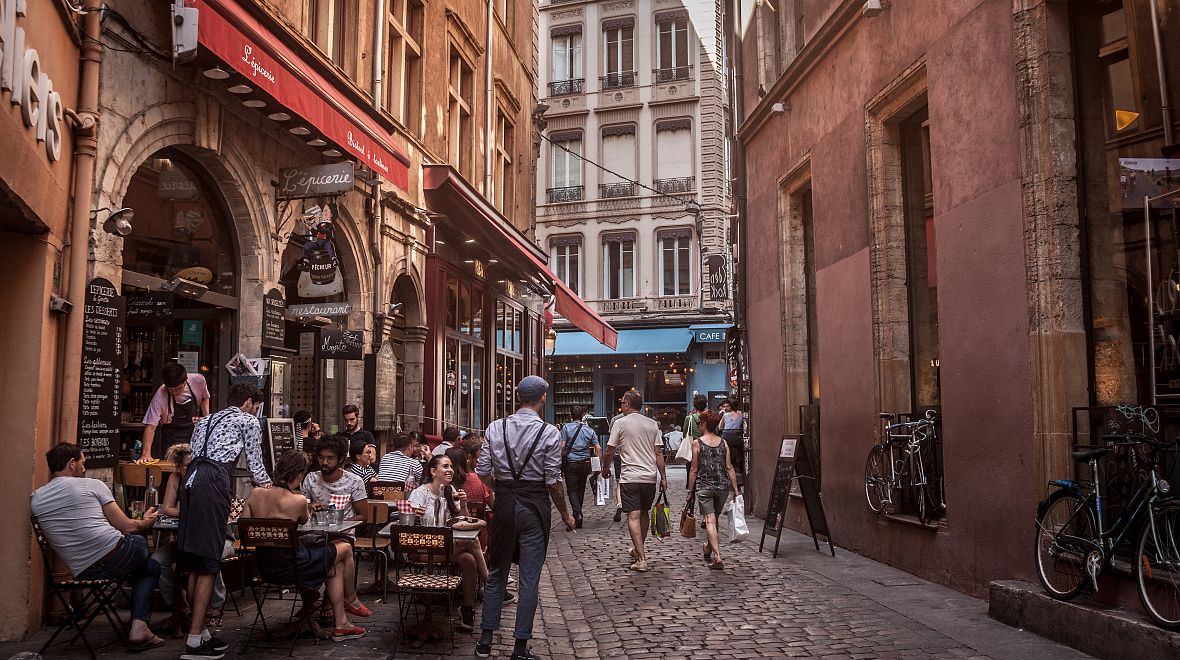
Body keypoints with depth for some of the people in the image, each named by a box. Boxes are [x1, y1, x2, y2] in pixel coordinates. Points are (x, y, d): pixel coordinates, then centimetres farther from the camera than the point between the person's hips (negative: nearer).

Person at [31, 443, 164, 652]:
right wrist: (145, 522, 21)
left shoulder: (35, 498, 13)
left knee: (150, 566, 31)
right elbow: (127, 527, 0)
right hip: (115, 554, -6)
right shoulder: (92, 485, -1)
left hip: (83, 572, 6)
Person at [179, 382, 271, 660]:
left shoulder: (206, 420, 32)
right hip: (213, 481, -7)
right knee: (208, 563, -7)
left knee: (194, 563, 10)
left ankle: (200, 632, 15)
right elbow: (255, 462, 17)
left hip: (190, 477, 8)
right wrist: (268, 486, 36)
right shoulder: (249, 421, 13)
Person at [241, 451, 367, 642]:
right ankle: (351, 600, 41)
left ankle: (341, 624, 26)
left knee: (335, 565, 23)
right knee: (345, 548, 16)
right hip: (289, 567, -7)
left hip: (264, 567, 7)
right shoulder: (298, 500, -17)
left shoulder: (255, 494, -3)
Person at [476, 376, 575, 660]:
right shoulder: (549, 433, -11)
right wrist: (565, 515, 2)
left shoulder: (496, 427, -1)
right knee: (529, 578, 6)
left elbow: (483, 470, -1)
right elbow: (553, 480, -10)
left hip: (504, 503, 3)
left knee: (496, 573, 17)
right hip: (535, 507, -3)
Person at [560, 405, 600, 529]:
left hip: (571, 463, -3)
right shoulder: (590, 430, 5)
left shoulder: (566, 427, -3)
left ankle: (578, 514, -20)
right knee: (581, 490, 16)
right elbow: (597, 448, 0)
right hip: (585, 463, 3)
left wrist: (560, 461, -1)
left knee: (572, 490, -1)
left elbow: (563, 446, -10)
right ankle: (578, 514, 24)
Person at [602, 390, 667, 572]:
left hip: (630, 477, -4)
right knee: (644, 513, 18)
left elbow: (610, 451, 0)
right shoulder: (652, 424, 7)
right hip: (650, 476, 4)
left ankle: (641, 559, -11)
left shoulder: (620, 423, -3)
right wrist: (663, 477, 8)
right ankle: (638, 551, 33)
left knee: (633, 516, -5)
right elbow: (658, 453, 4)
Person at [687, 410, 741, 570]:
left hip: (704, 487, -4)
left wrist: (690, 491, 3)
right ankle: (709, 549, 36)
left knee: (709, 520, -4)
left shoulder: (697, 444, -5)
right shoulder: (723, 443, 4)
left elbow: (693, 470, -4)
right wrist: (736, 489, 6)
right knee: (715, 519, 19)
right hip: (722, 486, 4)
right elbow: (729, 468, 2)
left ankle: (717, 557, -13)